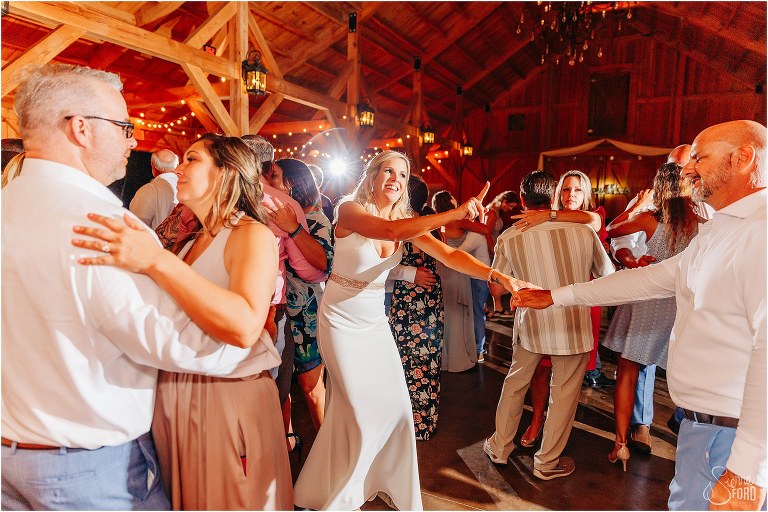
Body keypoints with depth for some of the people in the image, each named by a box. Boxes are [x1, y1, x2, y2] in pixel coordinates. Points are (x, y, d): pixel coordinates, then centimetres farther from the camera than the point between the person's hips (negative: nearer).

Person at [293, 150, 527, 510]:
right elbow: (389, 231, -37)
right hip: (341, 321, -5)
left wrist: (498, 275, -25)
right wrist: (453, 214, -43)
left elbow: (450, 255, -12)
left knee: (396, 407, 7)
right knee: (361, 413, -1)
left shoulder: (406, 221, -1)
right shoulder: (350, 210, -16)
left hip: (375, 321, 6)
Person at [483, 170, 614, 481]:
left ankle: (500, 447, 34)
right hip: (574, 326, -1)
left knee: (515, 382, 20)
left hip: (531, 324, 1)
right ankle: (547, 462, 29)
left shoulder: (509, 238, -9)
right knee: (564, 393, 13)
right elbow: (608, 275, 4)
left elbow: (496, 283, 3)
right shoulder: (584, 232, -11)